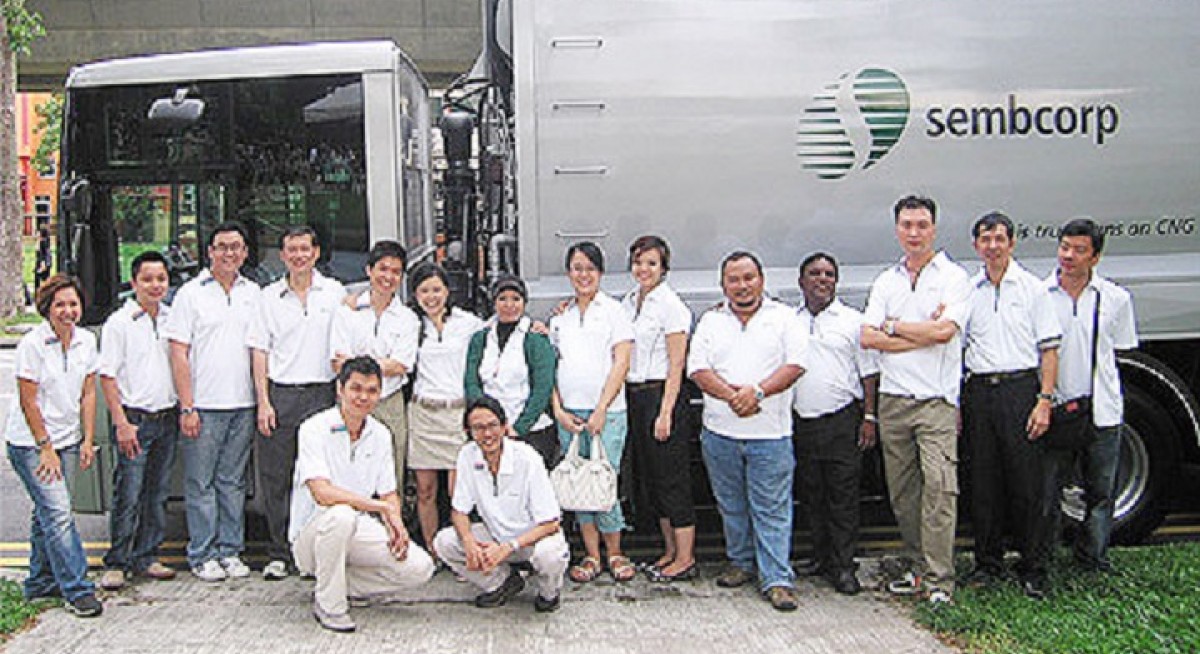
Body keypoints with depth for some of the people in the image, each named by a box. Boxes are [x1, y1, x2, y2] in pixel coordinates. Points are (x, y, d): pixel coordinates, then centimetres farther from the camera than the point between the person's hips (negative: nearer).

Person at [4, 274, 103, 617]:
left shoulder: (86, 341, 3)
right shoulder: (32, 344, -13)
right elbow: (28, 401, -13)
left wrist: (87, 441, 3)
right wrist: (45, 447, -13)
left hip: (67, 441, 5)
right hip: (30, 443, -5)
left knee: (47, 512, 13)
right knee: (58, 512, -11)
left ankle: (40, 582, 26)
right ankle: (77, 590, -8)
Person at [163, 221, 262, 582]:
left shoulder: (253, 293, 12)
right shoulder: (191, 293, 0)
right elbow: (179, 354, -4)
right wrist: (187, 407, -10)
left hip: (243, 404, 4)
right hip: (204, 406, -3)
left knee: (233, 481, 10)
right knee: (201, 483, 1)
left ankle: (230, 551, 17)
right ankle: (202, 556, 9)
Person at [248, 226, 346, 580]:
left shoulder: (335, 292, 7)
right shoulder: (269, 296, 8)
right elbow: (259, 351, 6)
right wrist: (263, 402, -4)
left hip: (320, 394, 0)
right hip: (279, 394, 1)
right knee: (275, 477, 2)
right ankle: (279, 554, 12)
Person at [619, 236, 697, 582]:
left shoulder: (670, 304, -10)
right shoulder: (628, 301, 12)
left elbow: (676, 366, -13)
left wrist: (665, 412, -17)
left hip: (660, 394, -8)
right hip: (634, 395, 8)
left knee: (672, 476, -3)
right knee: (648, 476, 12)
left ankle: (685, 559, 5)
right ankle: (670, 550, 23)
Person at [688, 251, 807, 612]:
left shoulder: (783, 317, 5)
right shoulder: (711, 321, 11)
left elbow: (796, 363, -6)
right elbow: (698, 368, 0)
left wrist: (758, 391, -19)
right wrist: (730, 395, -16)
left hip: (770, 433, -3)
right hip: (720, 432, 3)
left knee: (772, 508, -4)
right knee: (731, 506, 12)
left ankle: (777, 580, -1)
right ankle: (741, 563, 28)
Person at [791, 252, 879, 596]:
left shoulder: (853, 320, 4)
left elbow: (869, 373, 3)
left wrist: (869, 417, -4)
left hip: (842, 420, -3)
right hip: (801, 422, 3)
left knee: (844, 496, -3)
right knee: (814, 496, 9)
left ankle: (843, 567, 2)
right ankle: (822, 558, 20)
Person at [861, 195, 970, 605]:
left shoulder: (953, 277, 1)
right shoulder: (886, 282, 15)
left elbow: (944, 330, -14)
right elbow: (867, 337, 2)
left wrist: (893, 326, -2)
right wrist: (922, 334, -7)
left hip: (936, 399, -5)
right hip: (893, 398, 5)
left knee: (939, 484, -12)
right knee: (901, 490, 7)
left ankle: (939, 579, -8)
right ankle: (921, 566, 18)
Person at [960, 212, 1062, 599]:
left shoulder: (1032, 288, 4)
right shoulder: (967, 291, 11)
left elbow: (1048, 349, 1)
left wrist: (1044, 400, -8)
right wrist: (955, 403, 7)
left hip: (1021, 388, -3)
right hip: (978, 391, 3)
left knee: (1028, 483, -1)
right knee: (983, 484, 7)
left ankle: (1034, 570, 9)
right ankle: (988, 564, 19)